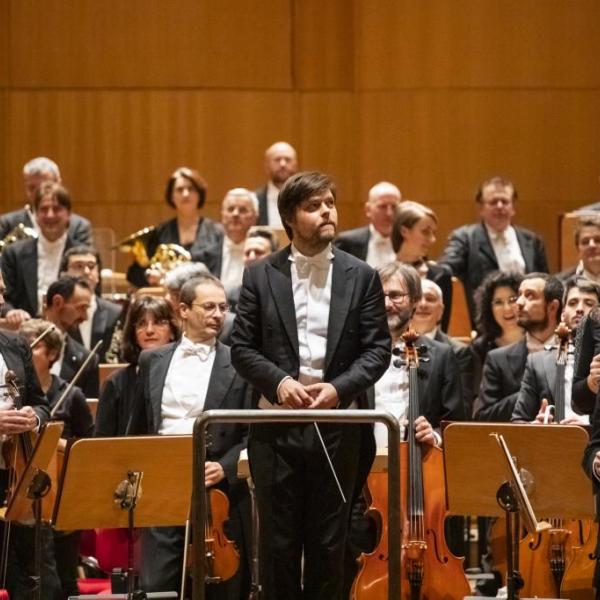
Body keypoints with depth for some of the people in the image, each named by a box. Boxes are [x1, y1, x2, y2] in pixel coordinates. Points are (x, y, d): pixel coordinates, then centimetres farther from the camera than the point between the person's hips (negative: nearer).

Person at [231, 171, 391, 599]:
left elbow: (378, 350, 1)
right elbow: (242, 348, 3)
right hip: (277, 426, 0)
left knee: (329, 543, 6)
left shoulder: (361, 277, 4)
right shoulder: (261, 276, 4)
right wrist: (278, 381, -14)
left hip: (338, 426, 0)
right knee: (279, 542, 4)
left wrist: (339, 388, -14)